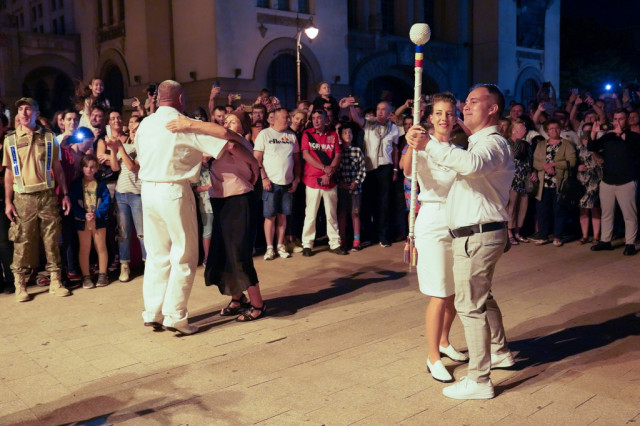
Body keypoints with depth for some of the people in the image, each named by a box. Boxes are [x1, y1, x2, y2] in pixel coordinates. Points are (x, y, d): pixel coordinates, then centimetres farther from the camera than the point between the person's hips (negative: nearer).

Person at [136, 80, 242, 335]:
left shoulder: (144, 124, 8)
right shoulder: (186, 125, -8)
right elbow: (227, 145, -12)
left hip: (148, 190, 6)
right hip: (174, 191, -6)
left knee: (157, 255, 14)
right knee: (184, 257, 3)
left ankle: (152, 313, 18)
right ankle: (175, 316, 3)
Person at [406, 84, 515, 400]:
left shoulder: (492, 143, -15)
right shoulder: (479, 143, 20)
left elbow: (470, 164, -37)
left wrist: (429, 145, -38)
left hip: (477, 236, -11)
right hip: (478, 234, 11)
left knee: (470, 305, -6)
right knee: (482, 298, 24)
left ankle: (479, 381, 2)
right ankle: (499, 352, 42)